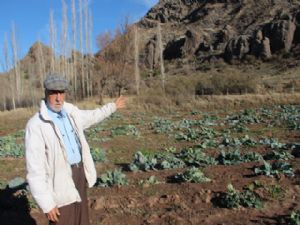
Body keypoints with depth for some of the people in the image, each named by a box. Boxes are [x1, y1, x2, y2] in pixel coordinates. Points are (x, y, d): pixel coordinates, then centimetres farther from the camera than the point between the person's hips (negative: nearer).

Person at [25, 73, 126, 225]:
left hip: (79, 173, 7)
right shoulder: (36, 125, -21)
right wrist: (47, 204, -20)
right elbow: (35, 170, -21)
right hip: (60, 183, -7)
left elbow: (90, 116, 23)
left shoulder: (70, 112, 1)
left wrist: (113, 106, 33)